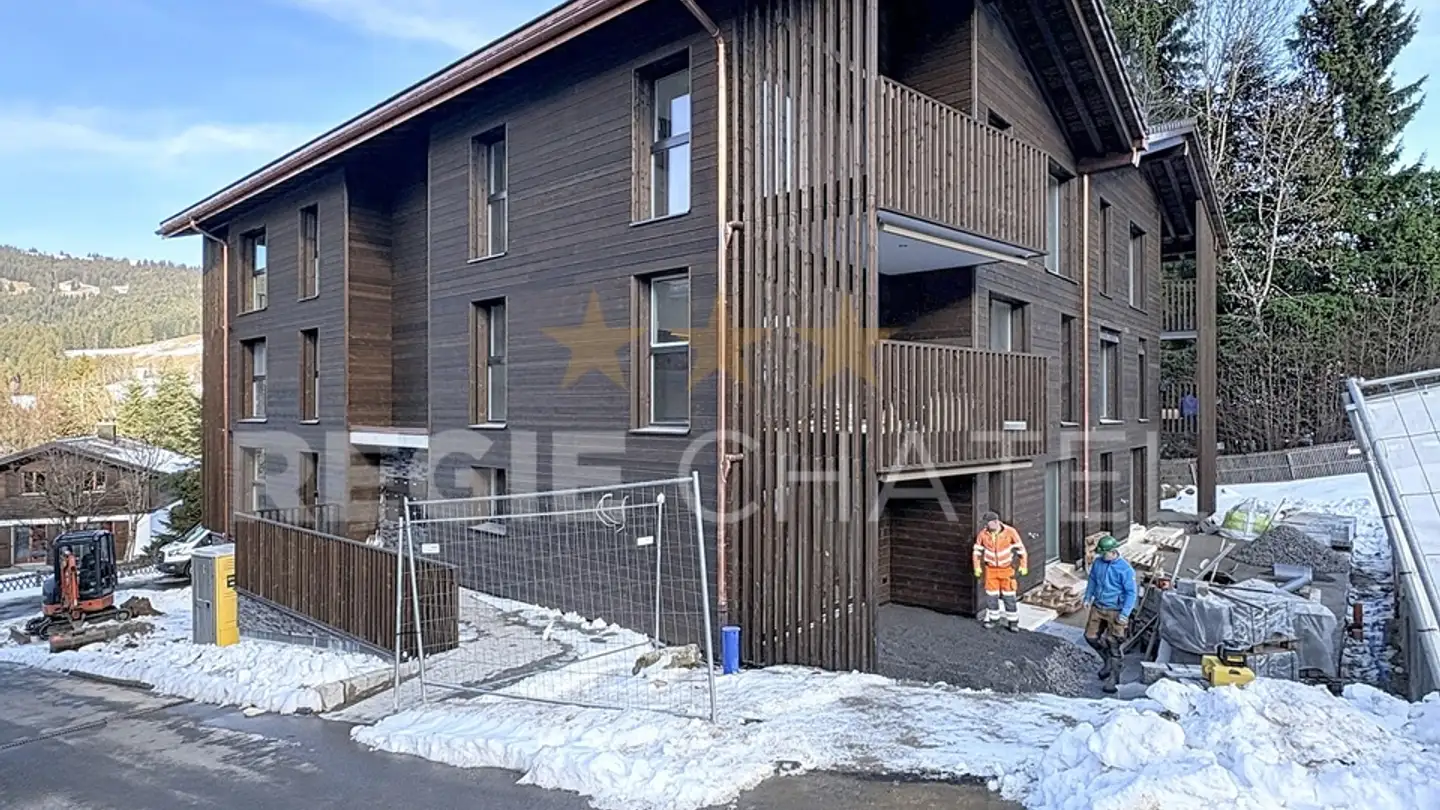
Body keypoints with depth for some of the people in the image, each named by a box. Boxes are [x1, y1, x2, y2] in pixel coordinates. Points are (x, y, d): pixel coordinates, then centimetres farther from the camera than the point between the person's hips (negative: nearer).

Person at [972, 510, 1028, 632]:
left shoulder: (1010, 532, -18)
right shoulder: (983, 534, -12)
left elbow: (1020, 548, -10)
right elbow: (977, 551, 1)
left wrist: (1023, 566, -9)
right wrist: (977, 567, 1)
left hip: (1006, 569, -2)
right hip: (991, 569, 2)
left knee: (1009, 595, 2)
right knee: (991, 594, 6)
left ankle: (1013, 622, 15)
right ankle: (992, 618, 24)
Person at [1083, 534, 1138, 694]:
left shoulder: (1125, 569, -18)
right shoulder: (1098, 563, -1)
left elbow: (1131, 593, -13)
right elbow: (1092, 580, 15)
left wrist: (1125, 613, -17)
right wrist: (1088, 597, 9)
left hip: (1115, 611, -6)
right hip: (1097, 607, 6)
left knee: (1113, 645, -2)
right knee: (1091, 636, 10)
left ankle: (1113, 680, 9)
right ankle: (1109, 660, 36)